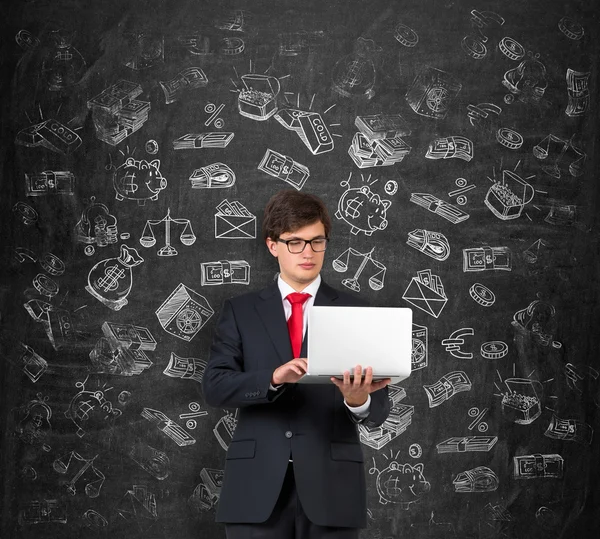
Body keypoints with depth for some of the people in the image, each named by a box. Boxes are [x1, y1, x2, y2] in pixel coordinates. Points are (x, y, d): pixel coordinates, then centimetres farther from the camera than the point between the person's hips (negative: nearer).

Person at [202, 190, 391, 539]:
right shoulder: (241, 311, 9)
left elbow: (378, 410, 1)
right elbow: (214, 387, -3)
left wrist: (359, 401, -23)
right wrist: (274, 378, -21)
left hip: (331, 483, 0)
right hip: (258, 485, 0)